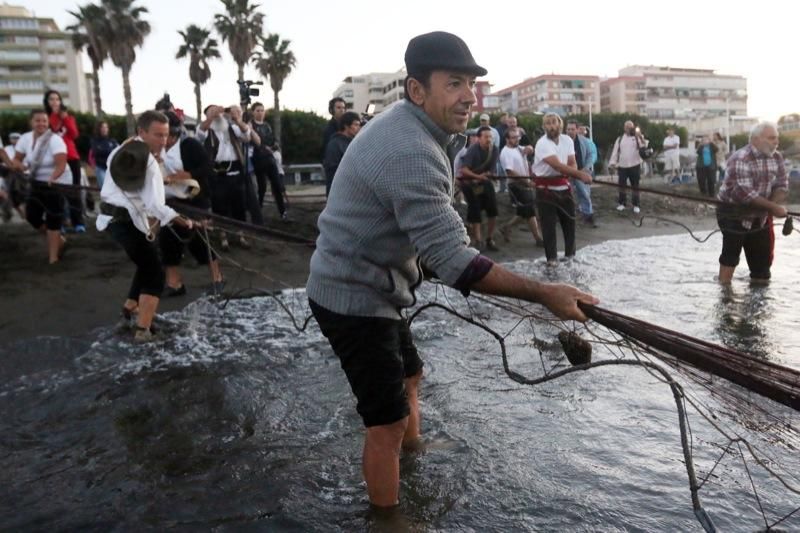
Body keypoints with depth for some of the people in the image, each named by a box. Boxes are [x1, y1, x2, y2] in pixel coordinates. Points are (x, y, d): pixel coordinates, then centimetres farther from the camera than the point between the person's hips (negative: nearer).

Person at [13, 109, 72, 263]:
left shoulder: (55, 140, -21)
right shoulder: (25, 138, -2)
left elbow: (61, 165, -32)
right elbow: (17, 159, 6)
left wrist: (53, 178, -49)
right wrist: (19, 166, -17)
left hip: (57, 183, -7)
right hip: (37, 182, 7)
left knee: (52, 219, -6)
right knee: (31, 215, 6)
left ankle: (53, 257, 3)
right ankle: (58, 240, 28)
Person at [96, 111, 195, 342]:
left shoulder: (120, 152, 9)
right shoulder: (149, 162, -18)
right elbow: (156, 206, -27)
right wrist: (185, 222, -28)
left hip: (112, 217, 9)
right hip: (130, 222, -9)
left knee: (146, 264, 27)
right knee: (155, 275, -3)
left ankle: (130, 307, 40)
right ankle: (143, 329, -9)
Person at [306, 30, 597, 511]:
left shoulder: (410, 128, 5)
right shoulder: (411, 153, -30)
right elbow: (455, 261, -34)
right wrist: (545, 294, -31)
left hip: (364, 285, 11)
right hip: (355, 295, -11)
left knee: (408, 373, 28)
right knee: (388, 419, -2)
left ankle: (413, 448, 54)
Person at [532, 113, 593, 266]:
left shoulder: (567, 140, 2)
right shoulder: (542, 144, -19)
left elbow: (572, 163, 3)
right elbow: (558, 165, -28)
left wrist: (570, 173, -21)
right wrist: (581, 174, -34)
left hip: (563, 186, 6)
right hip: (546, 189, -6)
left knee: (569, 220, 12)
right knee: (549, 223, -4)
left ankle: (570, 254, 27)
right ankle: (552, 257, 7)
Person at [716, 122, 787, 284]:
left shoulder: (777, 157, 0)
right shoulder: (740, 159, -22)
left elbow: (782, 185, 0)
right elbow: (745, 193, -30)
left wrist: (773, 206, -21)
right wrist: (774, 207, -27)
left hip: (761, 215, 7)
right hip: (733, 213, -7)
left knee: (763, 257, 10)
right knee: (730, 255, -6)